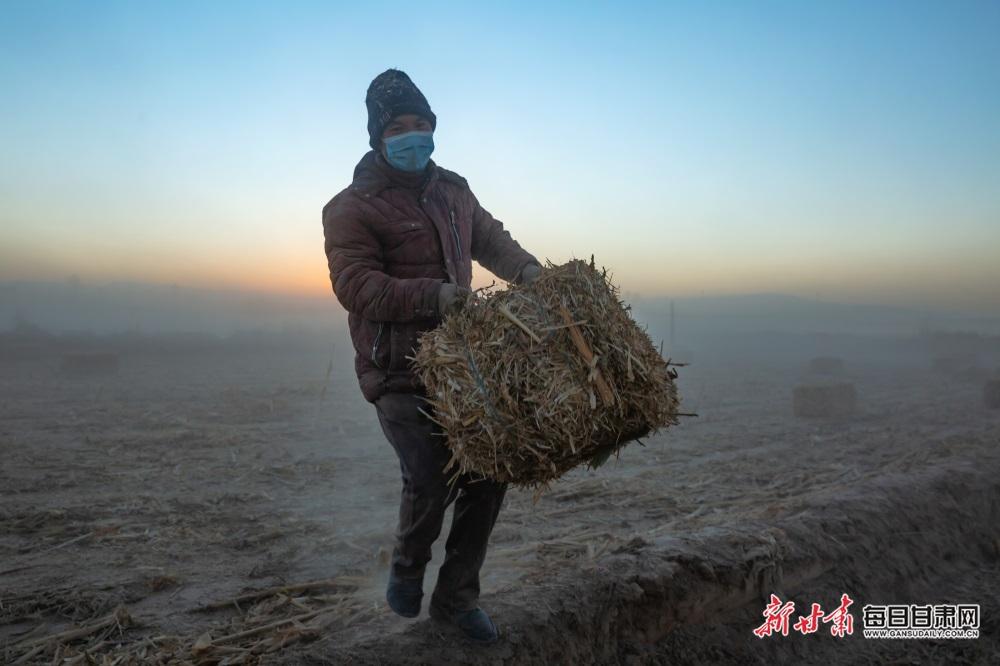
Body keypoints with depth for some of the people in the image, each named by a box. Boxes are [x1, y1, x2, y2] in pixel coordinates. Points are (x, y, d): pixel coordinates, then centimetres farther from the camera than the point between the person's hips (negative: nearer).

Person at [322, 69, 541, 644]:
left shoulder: (453, 190, 14)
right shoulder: (352, 208, -6)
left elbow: (490, 237, 23)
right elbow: (356, 287, -15)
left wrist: (526, 269, 3)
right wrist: (431, 295, -27)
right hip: (397, 371, -6)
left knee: (488, 473, 5)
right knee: (430, 476, -17)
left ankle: (457, 596, 24)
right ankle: (409, 565, 20)